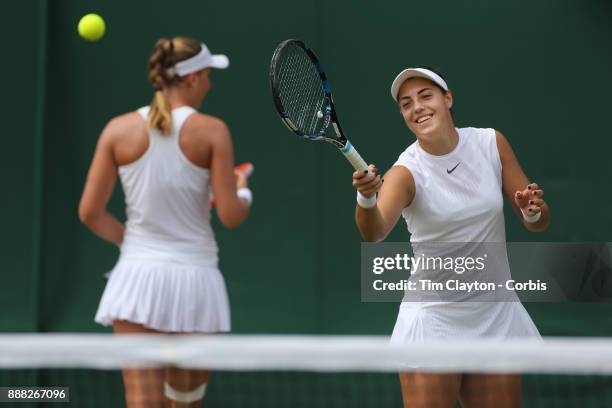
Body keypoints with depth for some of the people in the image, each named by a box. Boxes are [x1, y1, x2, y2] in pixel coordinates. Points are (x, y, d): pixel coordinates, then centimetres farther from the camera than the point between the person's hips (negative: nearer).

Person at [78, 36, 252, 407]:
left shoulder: (119, 129, 0)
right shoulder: (212, 131, -6)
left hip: (137, 278, 1)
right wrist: (244, 192, 16)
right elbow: (231, 215, -6)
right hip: (195, 279, -1)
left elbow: (89, 211, 2)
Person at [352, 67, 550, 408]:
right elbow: (374, 232, -33)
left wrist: (533, 211, -19)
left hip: (497, 317, 4)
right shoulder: (407, 172, -13)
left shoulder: (491, 143, -2)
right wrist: (367, 199, -54)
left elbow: (539, 223, 4)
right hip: (434, 320, -3)